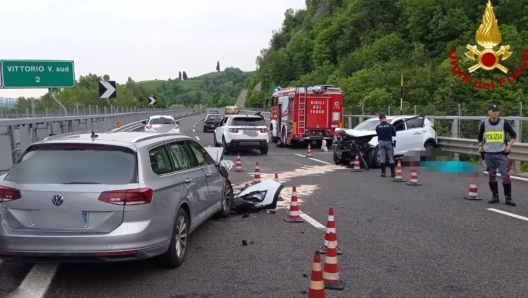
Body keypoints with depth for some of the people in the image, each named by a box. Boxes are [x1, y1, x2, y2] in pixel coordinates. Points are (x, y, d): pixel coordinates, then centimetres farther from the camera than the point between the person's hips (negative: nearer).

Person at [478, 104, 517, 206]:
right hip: (488, 154, 2)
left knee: (505, 175, -5)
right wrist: (480, 146, 3)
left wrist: (509, 146, -7)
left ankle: (508, 198, 2)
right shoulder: (484, 123, 3)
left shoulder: (504, 122, -2)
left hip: (501, 153, -2)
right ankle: (495, 196, 18)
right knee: (491, 175, 8)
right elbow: (480, 136, 17)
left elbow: (513, 135, 5)